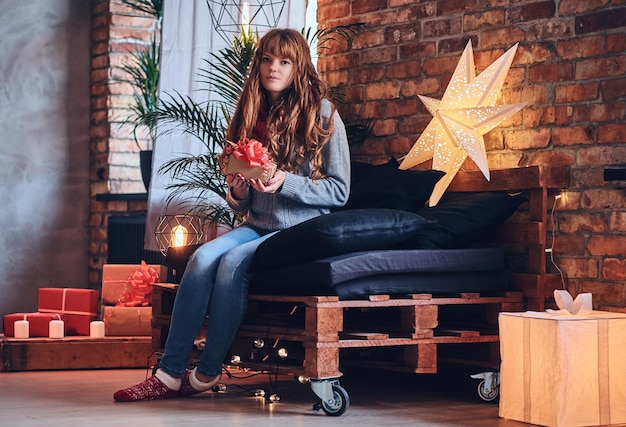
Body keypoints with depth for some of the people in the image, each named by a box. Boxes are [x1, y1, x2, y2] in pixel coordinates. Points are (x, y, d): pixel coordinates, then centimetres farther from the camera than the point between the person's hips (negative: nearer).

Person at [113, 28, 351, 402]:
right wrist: (238, 192, -8)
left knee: (233, 262, -29)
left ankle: (207, 374, -16)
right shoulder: (251, 117, 11)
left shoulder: (322, 114, -4)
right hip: (257, 226, 5)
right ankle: (169, 374, -24)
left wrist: (285, 182, -19)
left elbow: (339, 191, -7)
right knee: (203, 257, -24)